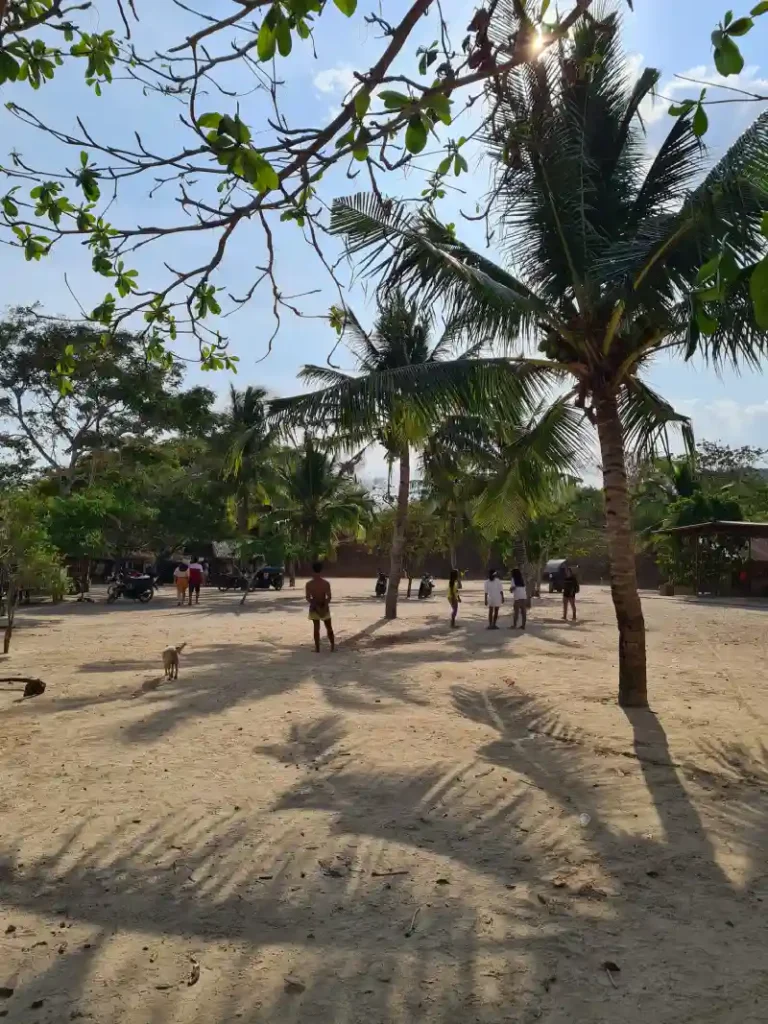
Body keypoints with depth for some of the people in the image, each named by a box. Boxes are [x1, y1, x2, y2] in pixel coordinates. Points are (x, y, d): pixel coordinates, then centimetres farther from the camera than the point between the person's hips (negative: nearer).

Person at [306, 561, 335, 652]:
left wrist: (313, 605, 1)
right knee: (329, 627, 14)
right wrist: (325, 606, -11)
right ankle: (333, 646, 19)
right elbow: (329, 597, -13)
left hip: (314, 608, 0)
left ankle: (317, 648, 6)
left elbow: (308, 598, -8)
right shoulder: (326, 583, -10)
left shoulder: (309, 584, -10)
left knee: (316, 628, 6)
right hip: (324, 607, 0)